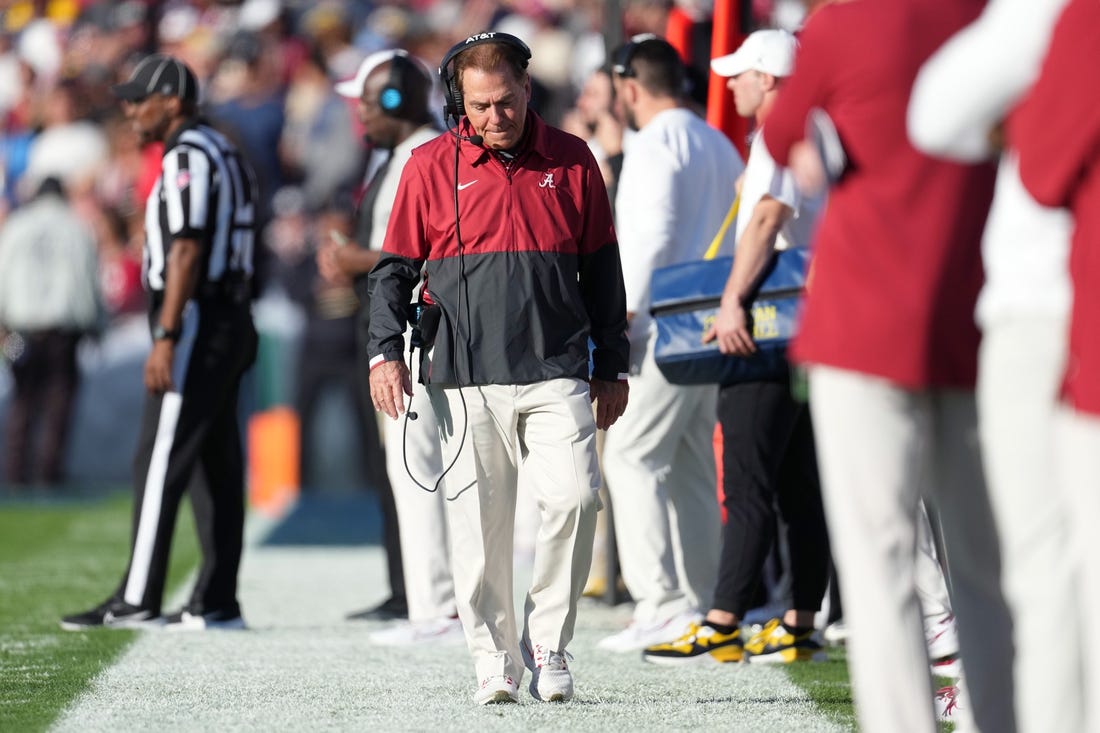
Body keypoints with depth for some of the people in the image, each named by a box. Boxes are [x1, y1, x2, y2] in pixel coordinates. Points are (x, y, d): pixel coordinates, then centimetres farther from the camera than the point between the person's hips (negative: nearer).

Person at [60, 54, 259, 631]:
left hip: (196, 320, -10)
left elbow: (186, 250, -20)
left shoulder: (186, 156, -12)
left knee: (159, 462, -9)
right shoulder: (222, 152, 19)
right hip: (231, 323, 10)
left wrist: (165, 338, -24)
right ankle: (216, 604, 9)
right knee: (216, 466, 8)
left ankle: (136, 601, -10)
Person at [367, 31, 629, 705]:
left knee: (572, 496, -14)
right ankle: (495, 660, 7)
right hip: (467, 379, 0)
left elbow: (602, 271, 14)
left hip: (556, 372, 0)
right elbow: (395, 268, 8)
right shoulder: (432, 166, 5)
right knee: (479, 519, -2)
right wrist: (385, 352, -4)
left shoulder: (572, 161, 8)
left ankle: (547, 641, 2)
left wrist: (611, 367, 14)